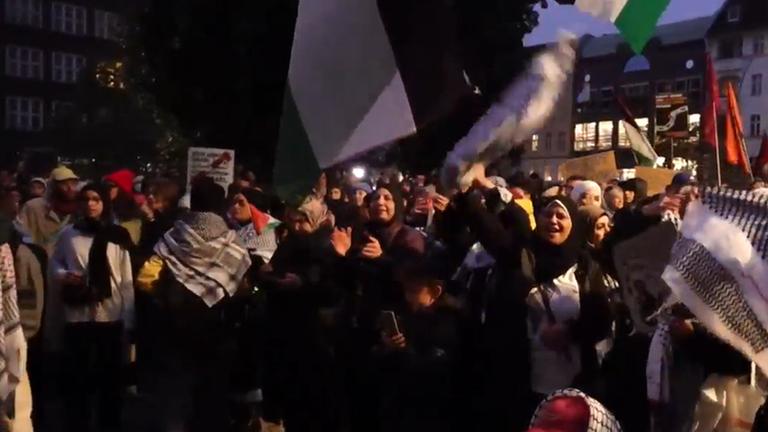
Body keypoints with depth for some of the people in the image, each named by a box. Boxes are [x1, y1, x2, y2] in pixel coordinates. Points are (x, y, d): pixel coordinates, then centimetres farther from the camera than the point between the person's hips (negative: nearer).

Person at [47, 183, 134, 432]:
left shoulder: (117, 236, -2)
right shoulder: (68, 234, 0)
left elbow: (126, 279, -1)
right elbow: (54, 263, 13)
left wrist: (128, 318, -4)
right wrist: (63, 275, -11)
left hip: (111, 315, 0)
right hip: (76, 315, 0)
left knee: (111, 375, 11)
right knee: (77, 374, 8)